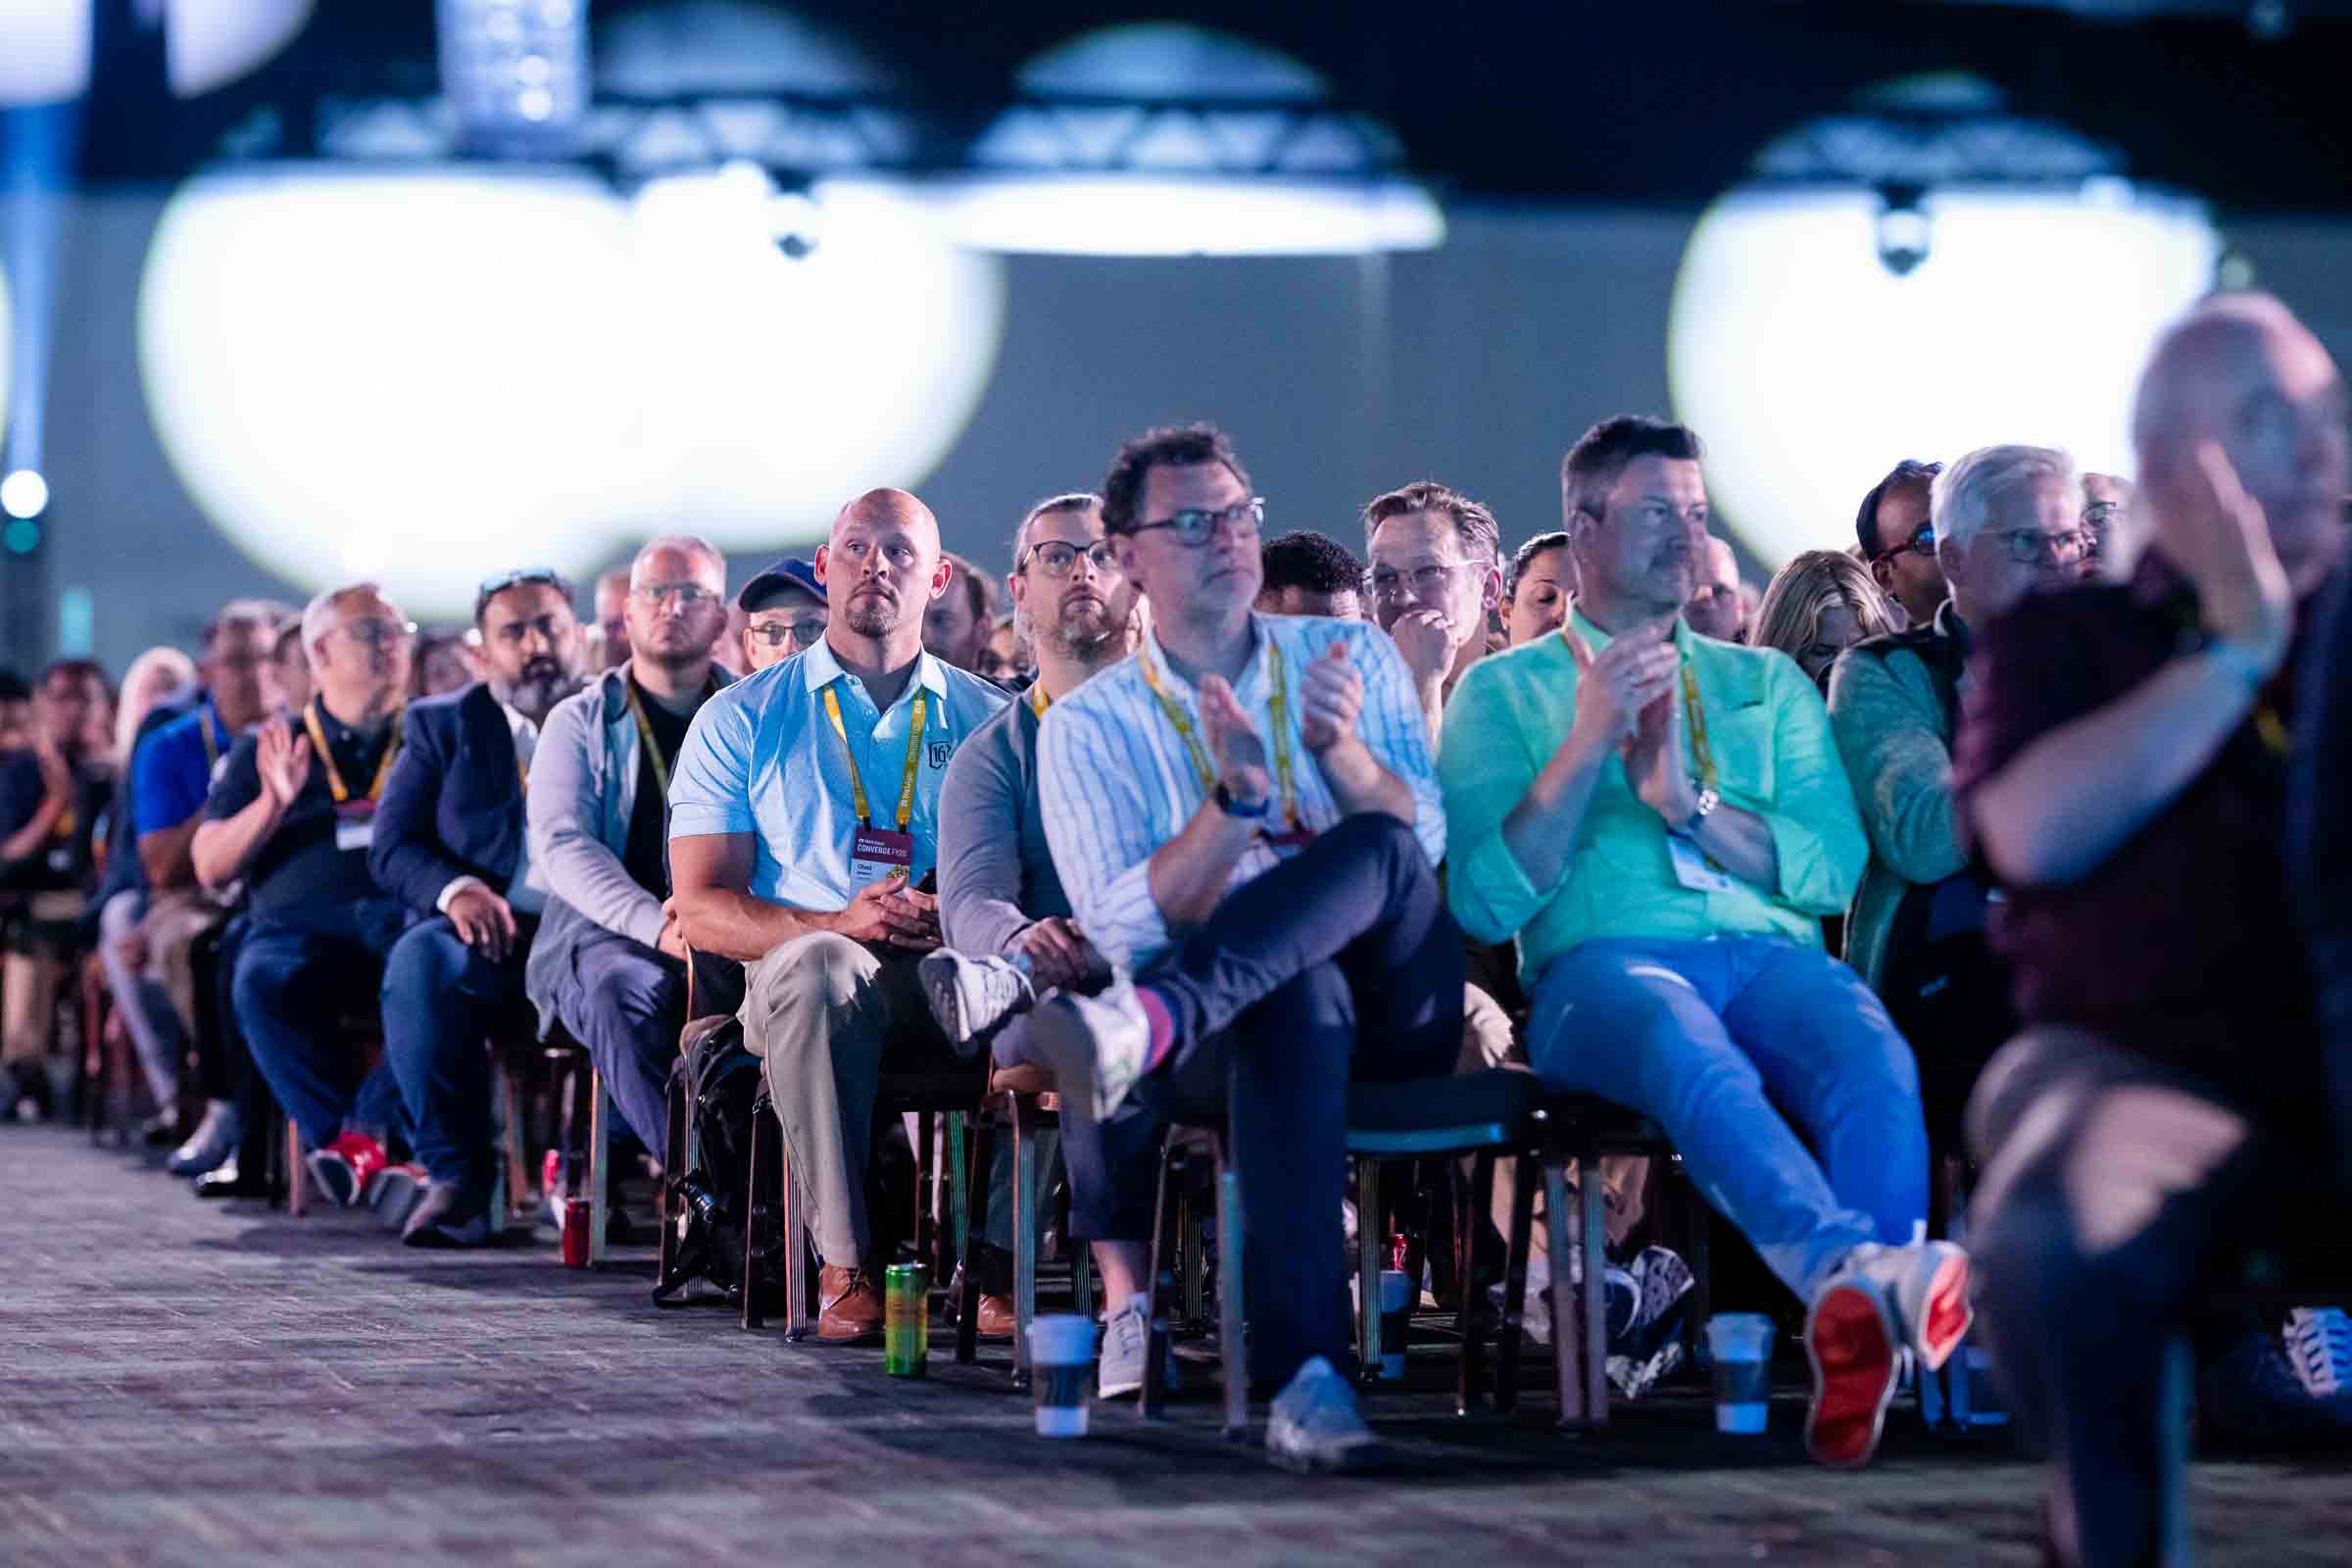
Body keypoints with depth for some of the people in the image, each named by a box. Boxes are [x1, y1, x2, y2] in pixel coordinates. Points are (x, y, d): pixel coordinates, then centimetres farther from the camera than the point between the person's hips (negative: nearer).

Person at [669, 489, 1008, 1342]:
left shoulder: (987, 717, 18)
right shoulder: (741, 718, 14)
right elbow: (703, 907, 5)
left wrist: (952, 917, -14)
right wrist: (842, 923, -13)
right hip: (819, 979, -1)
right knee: (814, 965, -38)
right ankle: (848, 1264, -34)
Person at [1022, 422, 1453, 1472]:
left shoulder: (1353, 657, 15)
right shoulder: (1087, 726, 9)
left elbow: (1418, 844, 1)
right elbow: (1128, 926, -5)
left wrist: (1338, 747, -18)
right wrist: (1234, 800, -20)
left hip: (1393, 1002, 2)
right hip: (1238, 1025, -2)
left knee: (1373, 849, -31)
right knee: (1297, 996, -40)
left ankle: (1145, 1028, -52)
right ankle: (1304, 1375, -55)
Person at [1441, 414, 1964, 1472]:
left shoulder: (1766, 682, 28)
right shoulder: (1504, 690, 20)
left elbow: (1836, 869, 12)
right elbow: (1485, 902, 4)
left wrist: (1688, 798, -2)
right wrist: (1586, 745, -3)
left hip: (1770, 952, 3)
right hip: (1602, 962, -3)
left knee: (1872, 1056, -35)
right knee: (1692, 1053, -42)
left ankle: (1856, 1320, -55)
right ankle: (1864, 1277, -65)